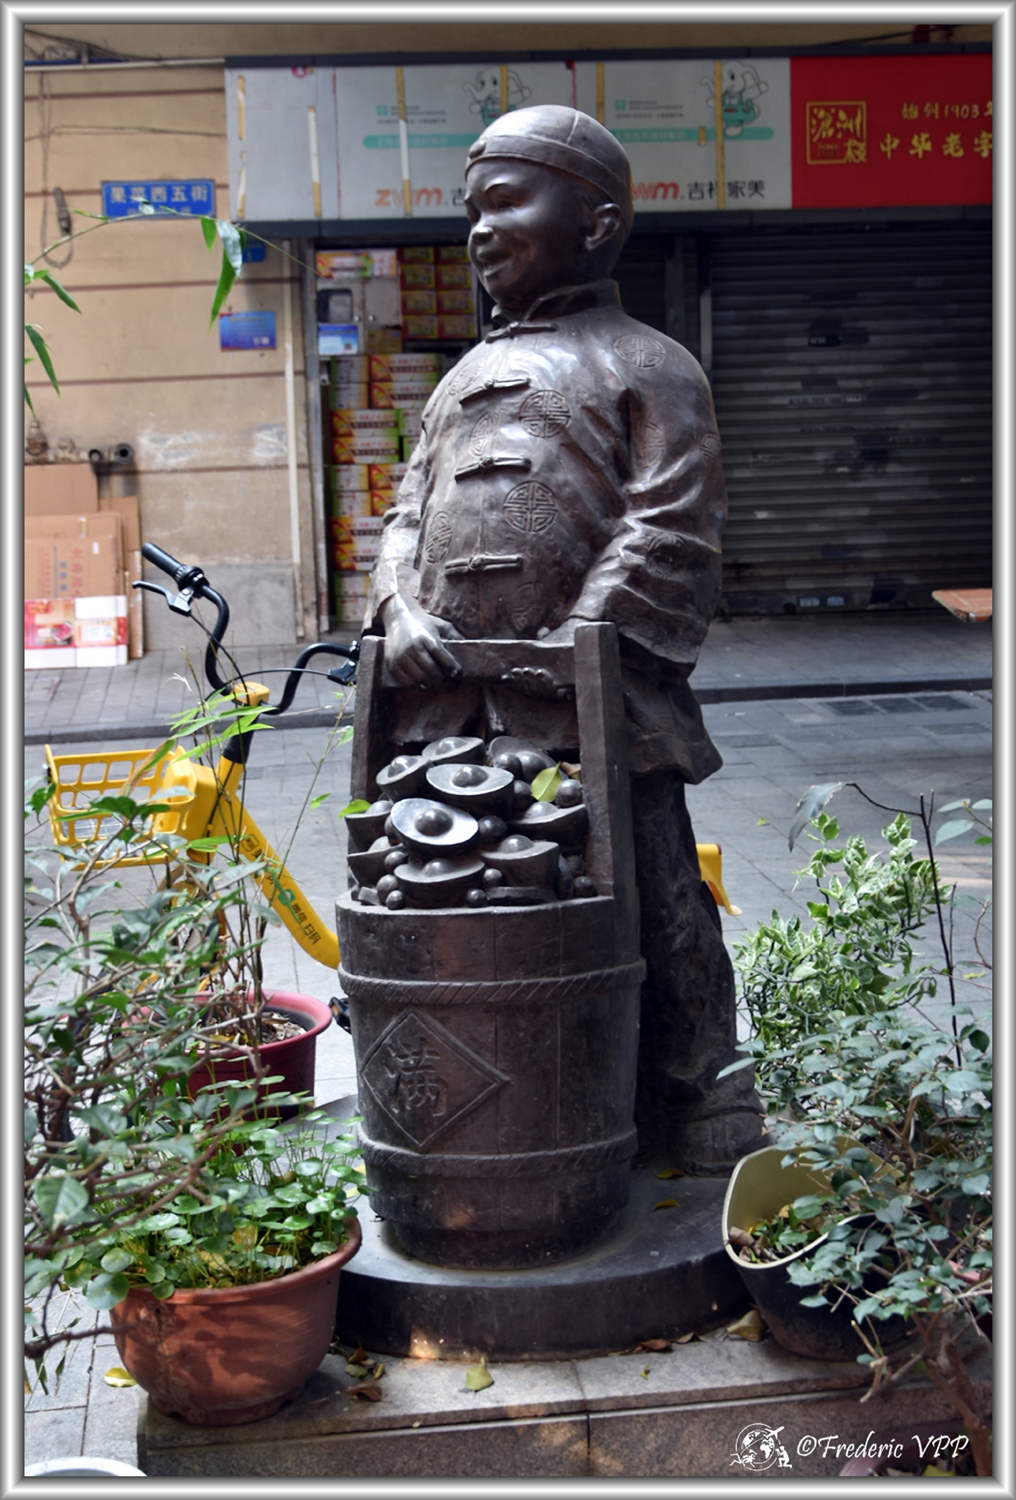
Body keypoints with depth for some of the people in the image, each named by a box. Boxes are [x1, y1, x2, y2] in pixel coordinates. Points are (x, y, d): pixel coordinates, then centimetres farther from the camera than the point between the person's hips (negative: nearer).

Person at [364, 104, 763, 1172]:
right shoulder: (465, 380, 22)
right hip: (452, 714, 6)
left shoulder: (647, 366, 2)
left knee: (653, 922, -1)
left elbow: (670, 531, -7)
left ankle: (706, 1133, 16)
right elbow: (408, 512, 20)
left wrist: (578, 638, -16)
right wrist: (401, 610, -1)